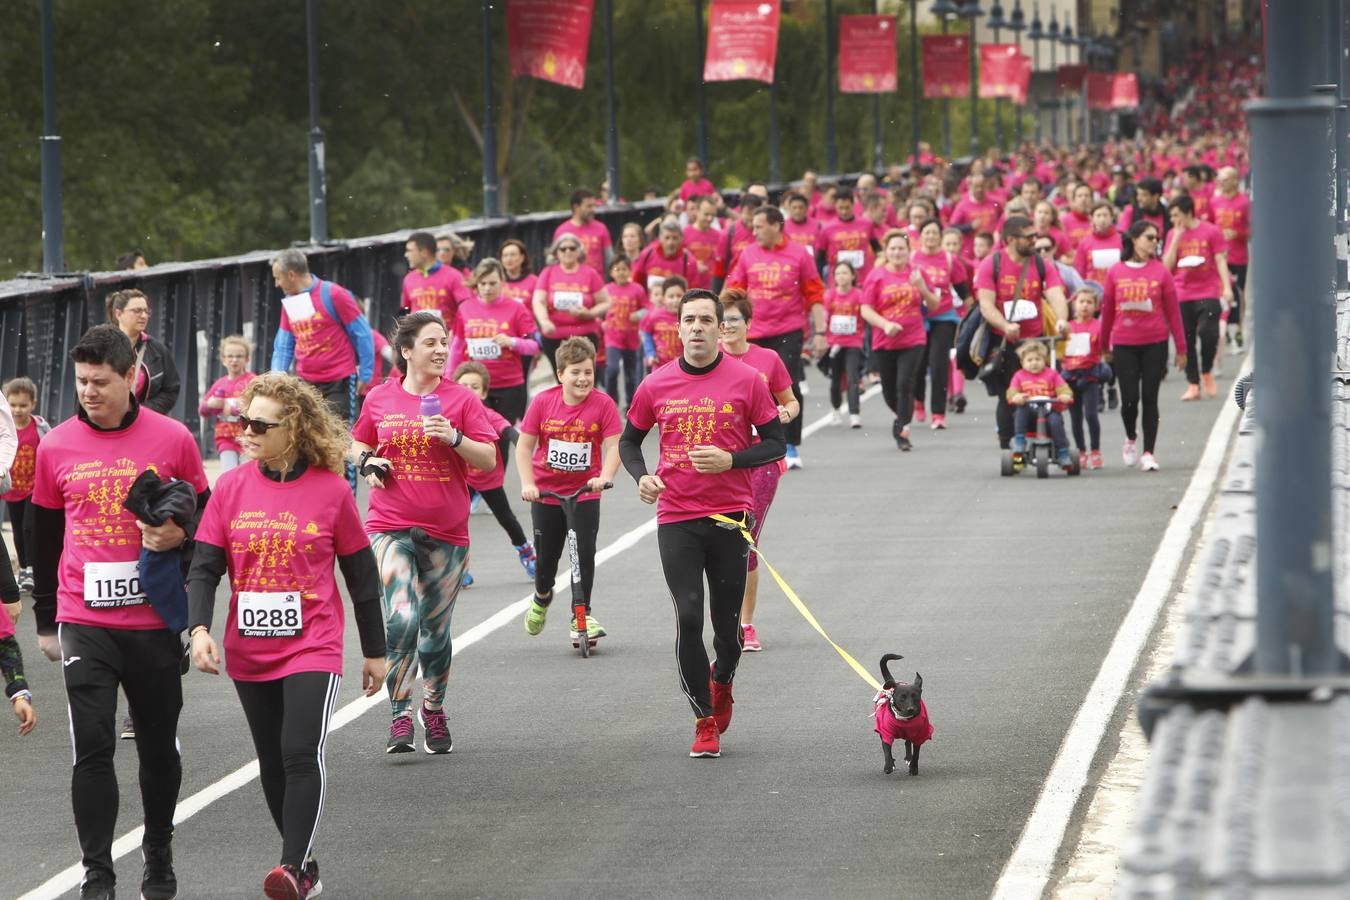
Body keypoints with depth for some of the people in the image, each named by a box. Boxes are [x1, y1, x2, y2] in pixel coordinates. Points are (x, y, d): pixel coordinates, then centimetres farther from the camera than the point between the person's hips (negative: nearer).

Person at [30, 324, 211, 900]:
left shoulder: (172, 439, -2)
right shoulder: (55, 447, 3)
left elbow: (205, 517, 8)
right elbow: (44, 538, 13)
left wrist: (178, 536, -15)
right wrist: (45, 621, 16)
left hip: (156, 621, 0)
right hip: (84, 624, 0)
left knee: (159, 745, 11)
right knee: (92, 748, -7)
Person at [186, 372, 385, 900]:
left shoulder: (331, 490, -6)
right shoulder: (231, 488, 1)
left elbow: (361, 575, 3)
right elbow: (204, 566, 0)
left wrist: (374, 650, 8)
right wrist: (199, 628, -18)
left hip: (312, 647, -4)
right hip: (249, 653, 4)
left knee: (302, 752, -19)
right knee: (272, 762, 11)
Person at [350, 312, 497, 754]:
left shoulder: (461, 399, 0)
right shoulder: (379, 400, 3)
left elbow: (488, 459, -2)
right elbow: (359, 445, 20)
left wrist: (454, 438, -19)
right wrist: (368, 463, -1)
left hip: (446, 532, 1)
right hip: (392, 528, -1)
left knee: (436, 629, 11)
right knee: (400, 620, -19)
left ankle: (434, 710, 31)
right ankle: (400, 717, -13)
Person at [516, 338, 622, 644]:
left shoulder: (603, 403, -12)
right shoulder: (543, 401, -10)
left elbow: (613, 446, -14)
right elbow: (524, 446, -4)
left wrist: (605, 477, -31)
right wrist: (527, 484, -15)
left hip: (585, 492, -1)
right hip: (546, 492, 1)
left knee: (584, 552, -11)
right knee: (546, 554, 11)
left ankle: (582, 617, 1)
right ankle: (542, 597, 42)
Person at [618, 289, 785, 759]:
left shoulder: (747, 381, -3)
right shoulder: (655, 386, 2)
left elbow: (774, 443, 1)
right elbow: (629, 440, 16)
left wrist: (729, 460, -16)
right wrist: (642, 476, -5)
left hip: (731, 516, -1)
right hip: (676, 519, 1)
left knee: (727, 619, 6)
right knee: (688, 615, -8)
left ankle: (721, 681, 39)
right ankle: (705, 720, 4)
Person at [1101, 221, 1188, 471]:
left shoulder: (1160, 272, 0)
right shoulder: (1116, 272, 1)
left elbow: (1172, 311, 1)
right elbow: (1107, 310, 8)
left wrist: (1181, 348, 1)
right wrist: (1104, 347, 13)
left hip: (1155, 344, 0)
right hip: (1124, 344, 0)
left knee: (1149, 398, 1)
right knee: (1129, 398, -2)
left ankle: (1148, 453, 9)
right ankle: (1131, 439, 27)